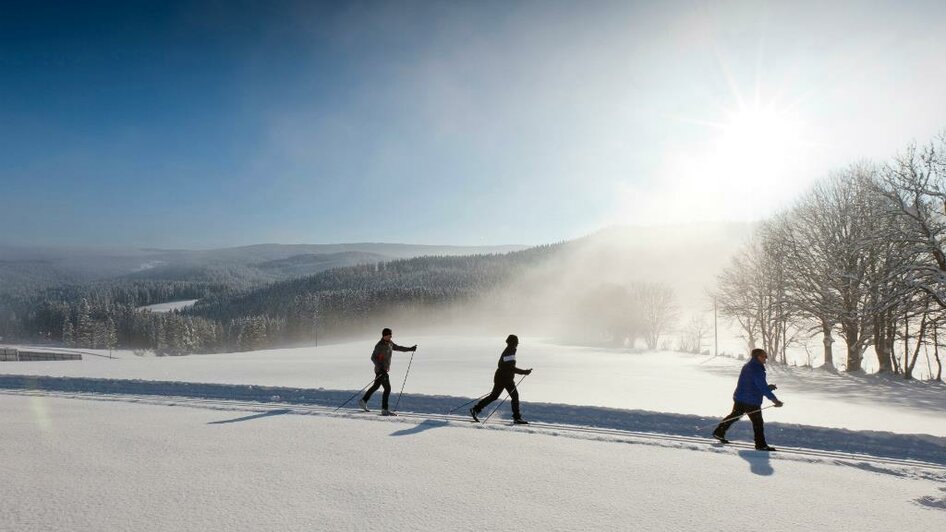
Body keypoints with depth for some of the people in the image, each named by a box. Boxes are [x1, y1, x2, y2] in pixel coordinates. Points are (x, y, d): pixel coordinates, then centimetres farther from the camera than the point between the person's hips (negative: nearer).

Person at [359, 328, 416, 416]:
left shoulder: (390, 343, 5)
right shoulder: (379, 346, -19)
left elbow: (397, 348, 21)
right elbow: (373, 357, -18)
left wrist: (410, 349, 19)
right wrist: (380, 367, -29)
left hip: (384, 370, 9)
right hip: (380, 370, -9)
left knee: (376, 386, 22)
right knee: (387, 388, -11)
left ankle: (363, 401, 37)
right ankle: (384, 410, -7)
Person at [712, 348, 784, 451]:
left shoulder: (747, 366, 14)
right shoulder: (756, 369, -17)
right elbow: (762, 387, -23)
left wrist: (768, 387, 11)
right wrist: (774, 399, -25)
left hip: (739, 398, 10)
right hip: (751, 401, -10)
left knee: (734, 416, 21)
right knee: (758, 422, 0)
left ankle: (719, 432, 25)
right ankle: (761, 444, 6)